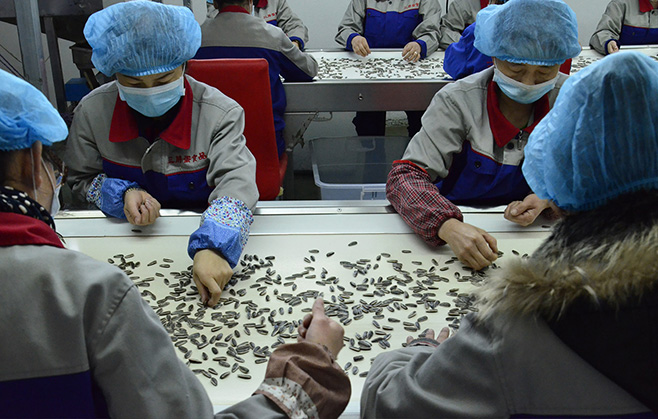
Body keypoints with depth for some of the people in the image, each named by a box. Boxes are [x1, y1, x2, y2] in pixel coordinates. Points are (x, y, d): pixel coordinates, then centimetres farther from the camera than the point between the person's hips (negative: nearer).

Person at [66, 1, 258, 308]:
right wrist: (122, 195, -15)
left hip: (197, 231, -1)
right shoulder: (92, 112, -6)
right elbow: (81, 179, 9)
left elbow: (235, 179, -27)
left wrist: (213, 247, -46)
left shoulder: (220, 113, -15)